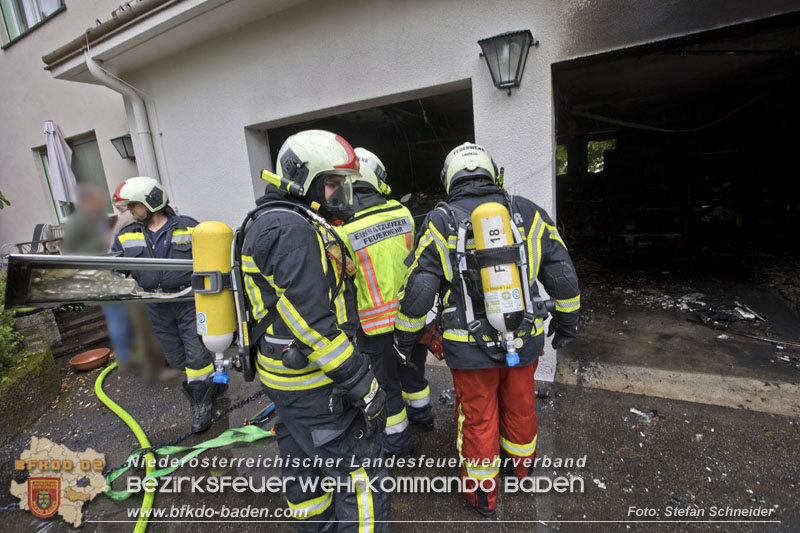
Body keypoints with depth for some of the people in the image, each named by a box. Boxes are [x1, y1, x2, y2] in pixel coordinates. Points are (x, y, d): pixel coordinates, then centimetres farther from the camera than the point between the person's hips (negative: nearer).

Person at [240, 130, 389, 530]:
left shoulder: (272, 223, 12)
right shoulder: (294, 230, -22)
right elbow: (313, 322, -27)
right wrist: (364, 387, -21)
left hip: (285, 374, 11)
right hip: (315, 383, -11)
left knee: (303, 463, 26)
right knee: (359, 470, 3)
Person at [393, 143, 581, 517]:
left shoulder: (440, 223, -10)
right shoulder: (529, 213, -3)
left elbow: (418, 290, -10)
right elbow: (564, 278, 1)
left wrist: (404, 338, 5)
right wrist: (567, 323, 16)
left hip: (471, 348, -2)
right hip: (524, 342, 3)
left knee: (478, 419, 17)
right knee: (520, 406, 26)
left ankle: (482, 493, 39)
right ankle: (520, 466, 53)